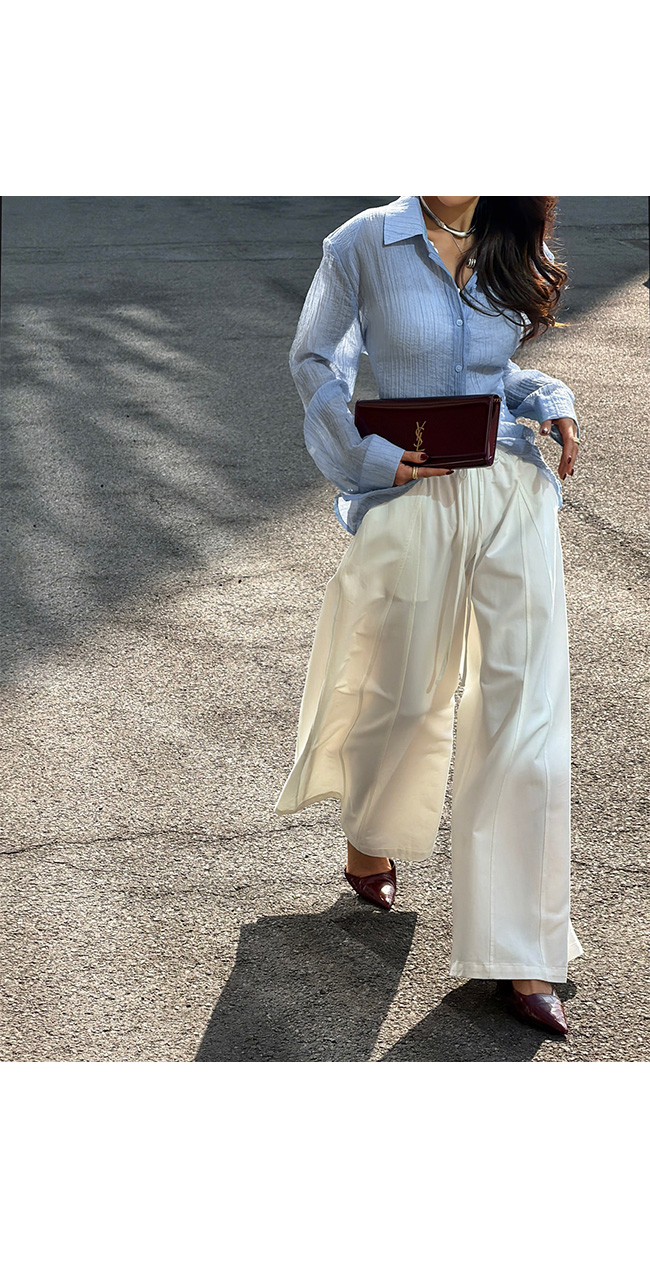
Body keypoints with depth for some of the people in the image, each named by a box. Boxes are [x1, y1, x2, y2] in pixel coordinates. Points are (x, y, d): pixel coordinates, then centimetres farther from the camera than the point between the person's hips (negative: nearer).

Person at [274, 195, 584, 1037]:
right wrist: (371, 456, -10)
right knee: (401, 696, 13)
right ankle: (369, 841, 47)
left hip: (515, 494, 3)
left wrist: (551, 405, 1)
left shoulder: (510, 249, 7)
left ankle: (520, 957, 3)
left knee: (527, 711, -3)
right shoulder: (364, 245, -6)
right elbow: (314, 362, 2)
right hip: (412, 499, -3)